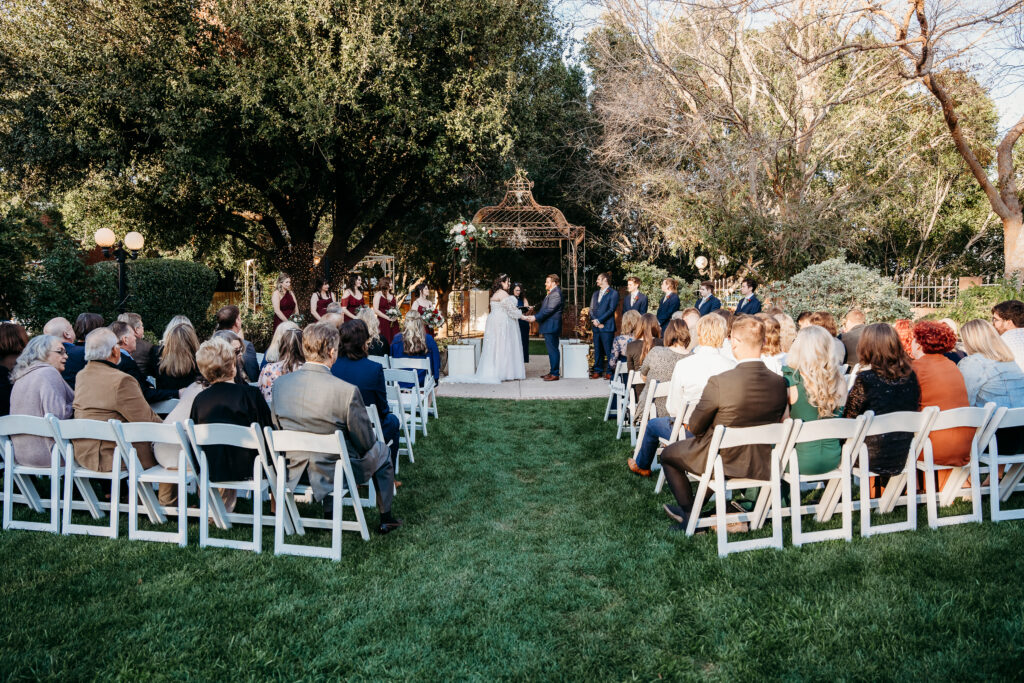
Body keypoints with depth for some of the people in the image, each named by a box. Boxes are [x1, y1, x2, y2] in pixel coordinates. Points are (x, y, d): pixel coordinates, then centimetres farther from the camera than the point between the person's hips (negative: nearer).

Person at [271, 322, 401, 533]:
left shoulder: (280, 384, -11)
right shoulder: (347, 391, -27)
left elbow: (277, 427, 5)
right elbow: (365, 442, -16)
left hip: (295, 473, 5)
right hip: (335, 473, -5)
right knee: (380, 451, 24)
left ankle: (329, 514, 42)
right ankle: (385, 519, 36)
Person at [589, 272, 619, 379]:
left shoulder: (613, 293, -1)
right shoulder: (595, 294, 21)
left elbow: (611, 309, -10)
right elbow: (591, 309, 15)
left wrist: (599, 320, -13)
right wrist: (594, 321, -3)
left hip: (607, 326, -6)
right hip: (596, 326, 6)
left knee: (608, 350, -6)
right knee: (597, 350, 9)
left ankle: (610, 372, -2)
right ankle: (598, 370, 14)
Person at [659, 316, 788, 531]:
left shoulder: (719, 382, -27)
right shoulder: (779, 383, -11)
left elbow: (695, 427, -14)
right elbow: (775, 422, 6)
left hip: (724, 463, -5)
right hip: (762, 465, 6)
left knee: (668, 454, 22)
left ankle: (691, 516, 28)